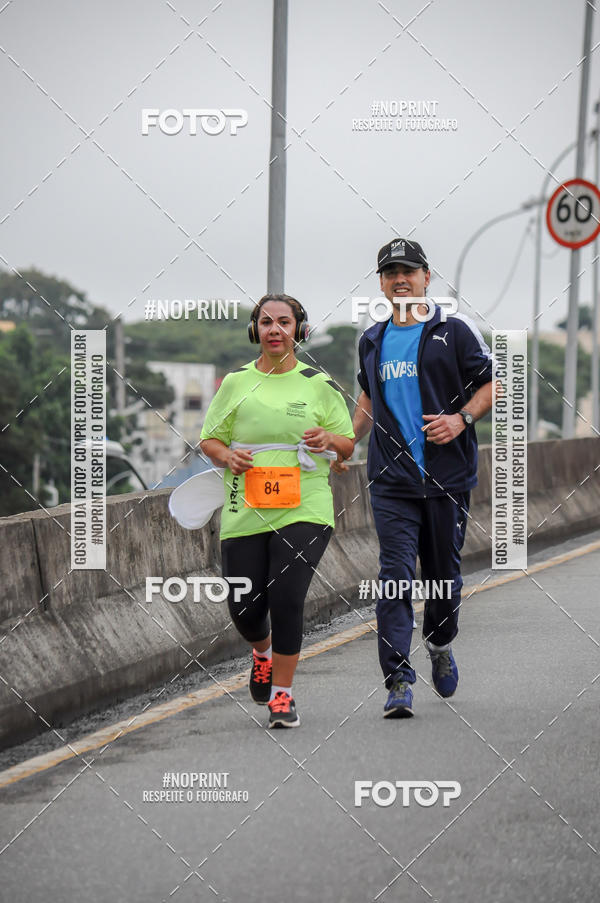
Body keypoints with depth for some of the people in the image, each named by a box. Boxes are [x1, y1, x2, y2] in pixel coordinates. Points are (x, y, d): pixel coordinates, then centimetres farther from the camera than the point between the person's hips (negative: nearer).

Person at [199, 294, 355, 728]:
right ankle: (263, 651, 38)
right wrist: (227, 456, -8)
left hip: (304, 511, -2)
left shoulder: (319, 384, 4)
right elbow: (209, 439, 14)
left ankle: (282, 694, 1)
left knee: (286, 599, -15)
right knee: (245, 608, 1)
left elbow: (348, 444, 10)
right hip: (245, 513, 2)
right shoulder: (235, 382, 7)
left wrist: (329, 440, -12)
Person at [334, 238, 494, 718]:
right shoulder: (372, 341, 13)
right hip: (392, 480, 2)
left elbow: (492, 385, 3)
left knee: (444, 574, 9)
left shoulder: (456, 331, 2)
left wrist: (461, 418, -14)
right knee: (396, 576, -11)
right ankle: (399, 683, -14)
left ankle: (440, 645, 39)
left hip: (448, 478, -2)